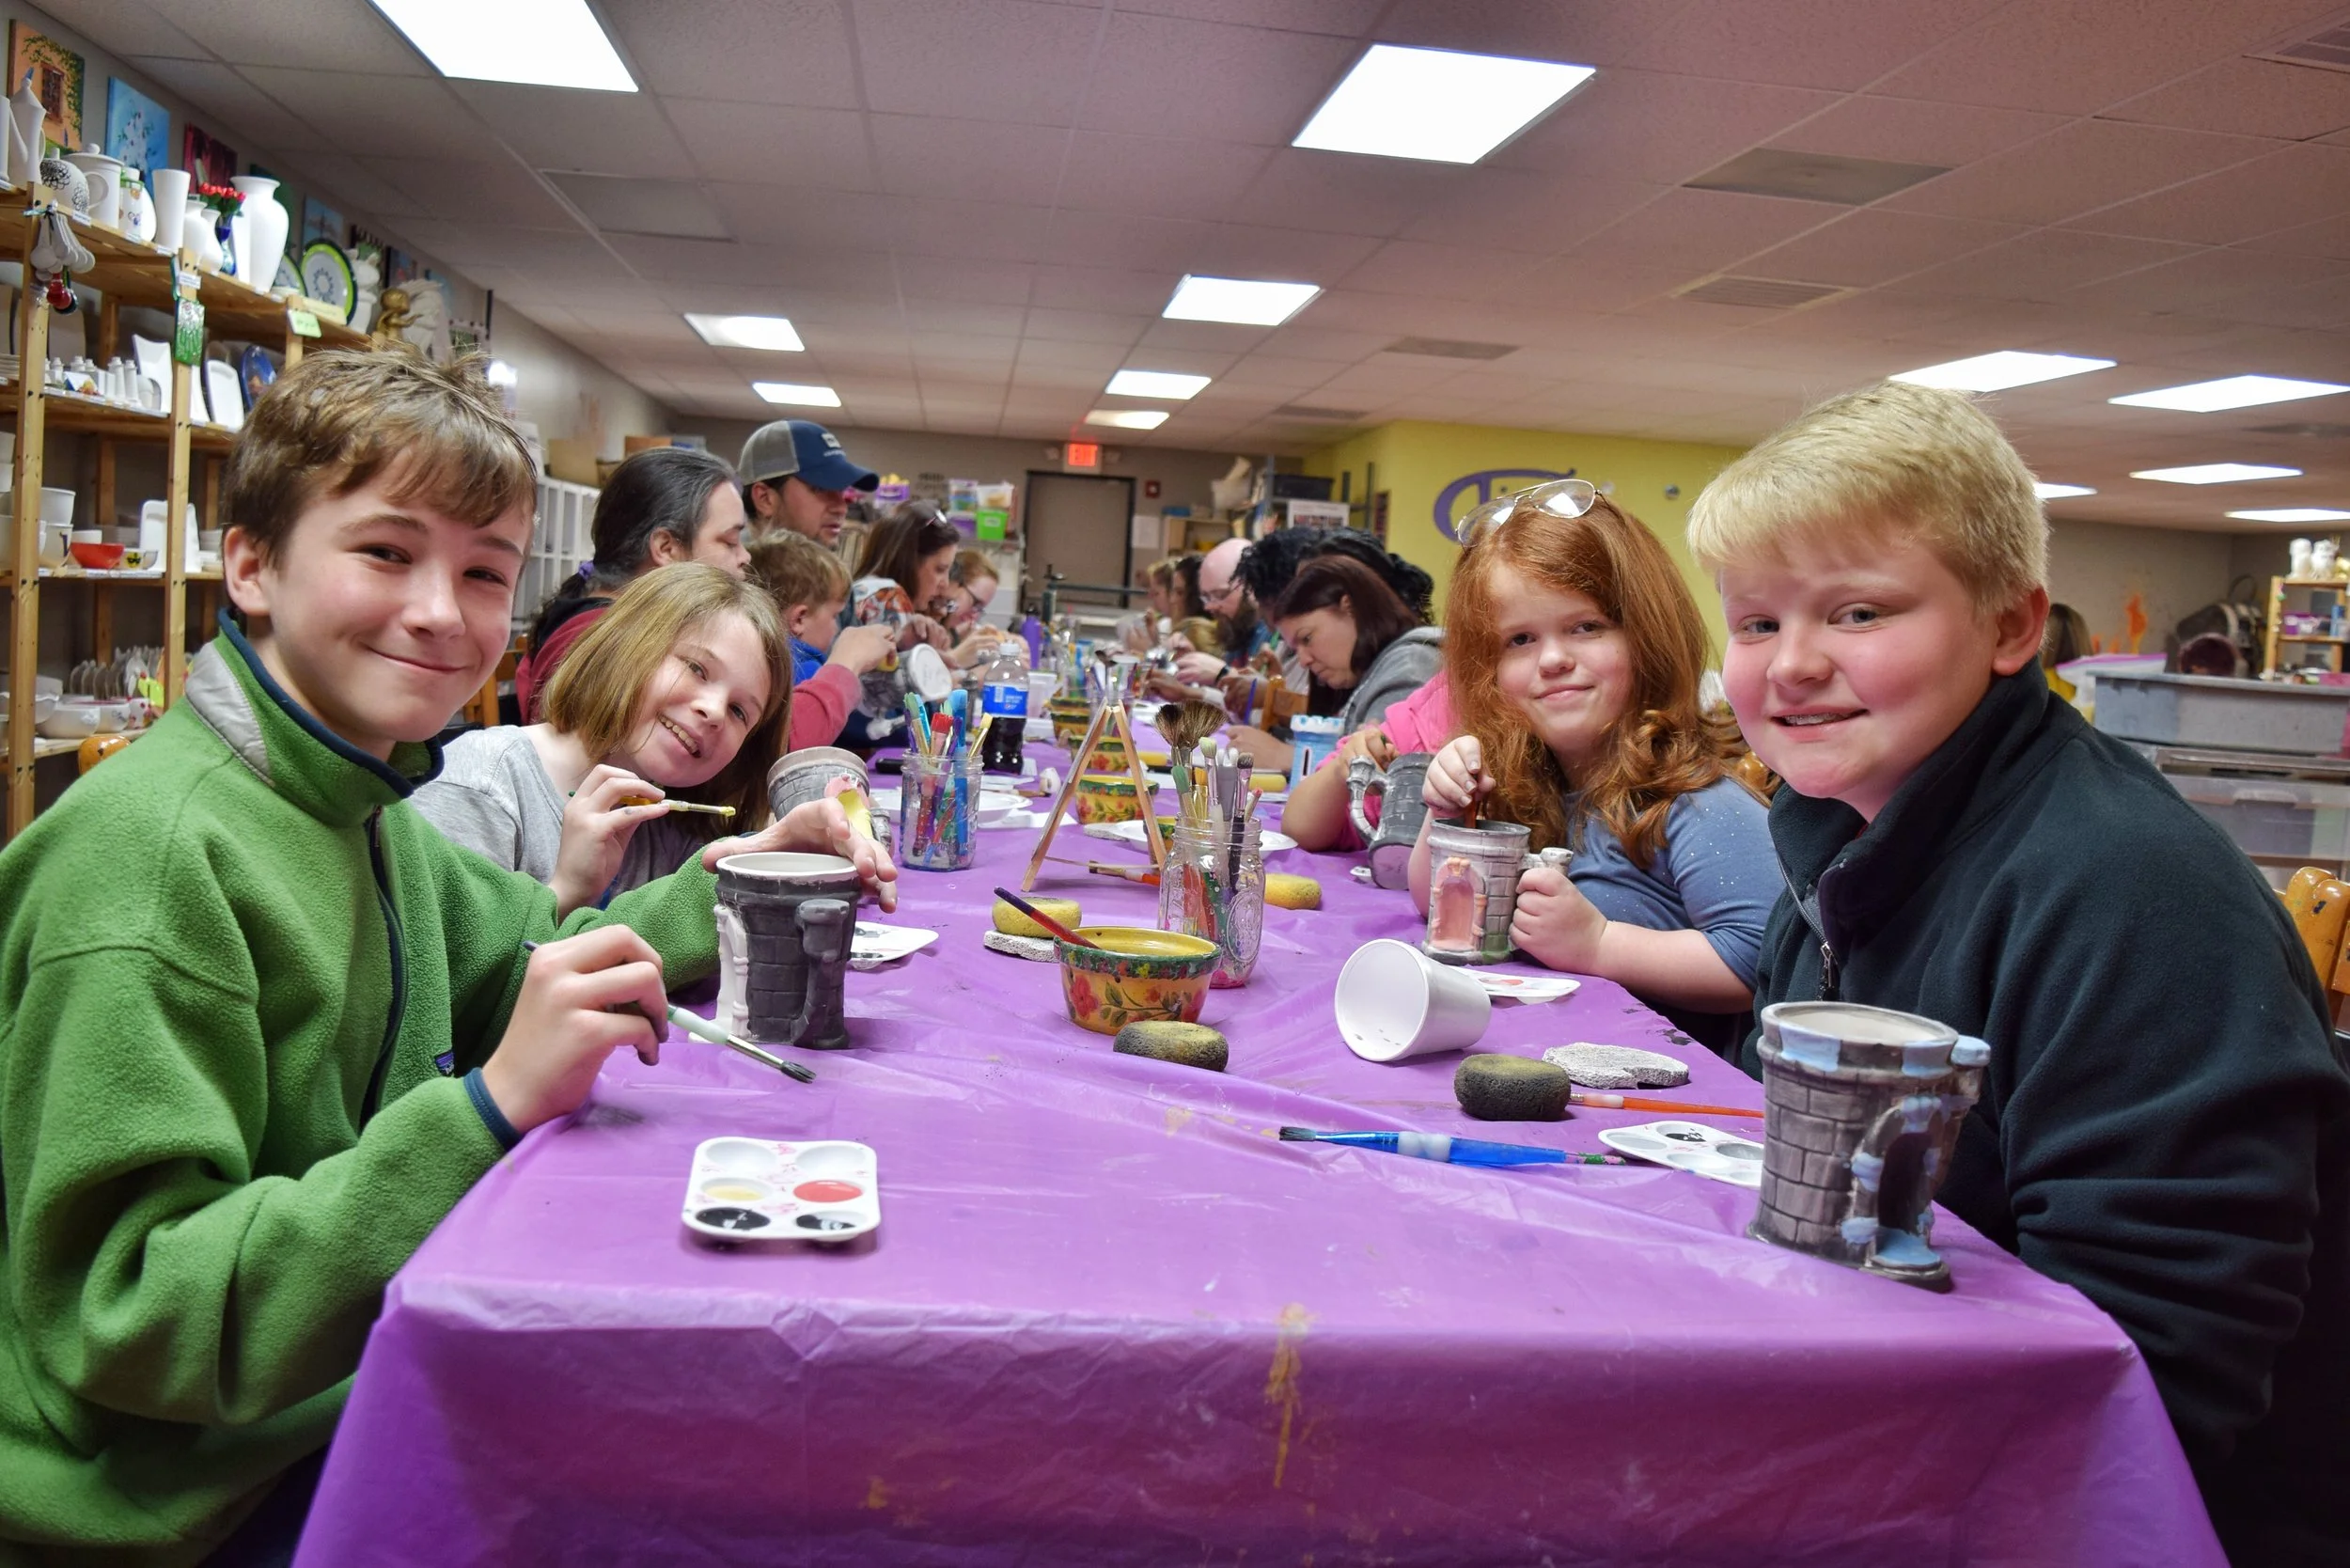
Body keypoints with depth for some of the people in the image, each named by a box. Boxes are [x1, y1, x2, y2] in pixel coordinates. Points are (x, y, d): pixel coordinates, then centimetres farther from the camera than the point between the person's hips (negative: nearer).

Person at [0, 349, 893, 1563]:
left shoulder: (360, 803, 3)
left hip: (347, 1408, 7)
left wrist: (734, 886, 1)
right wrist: (491, 1100, -32)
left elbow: (524, 957, 17)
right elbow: (124, 1316, -25)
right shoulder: (150, 845, -23)